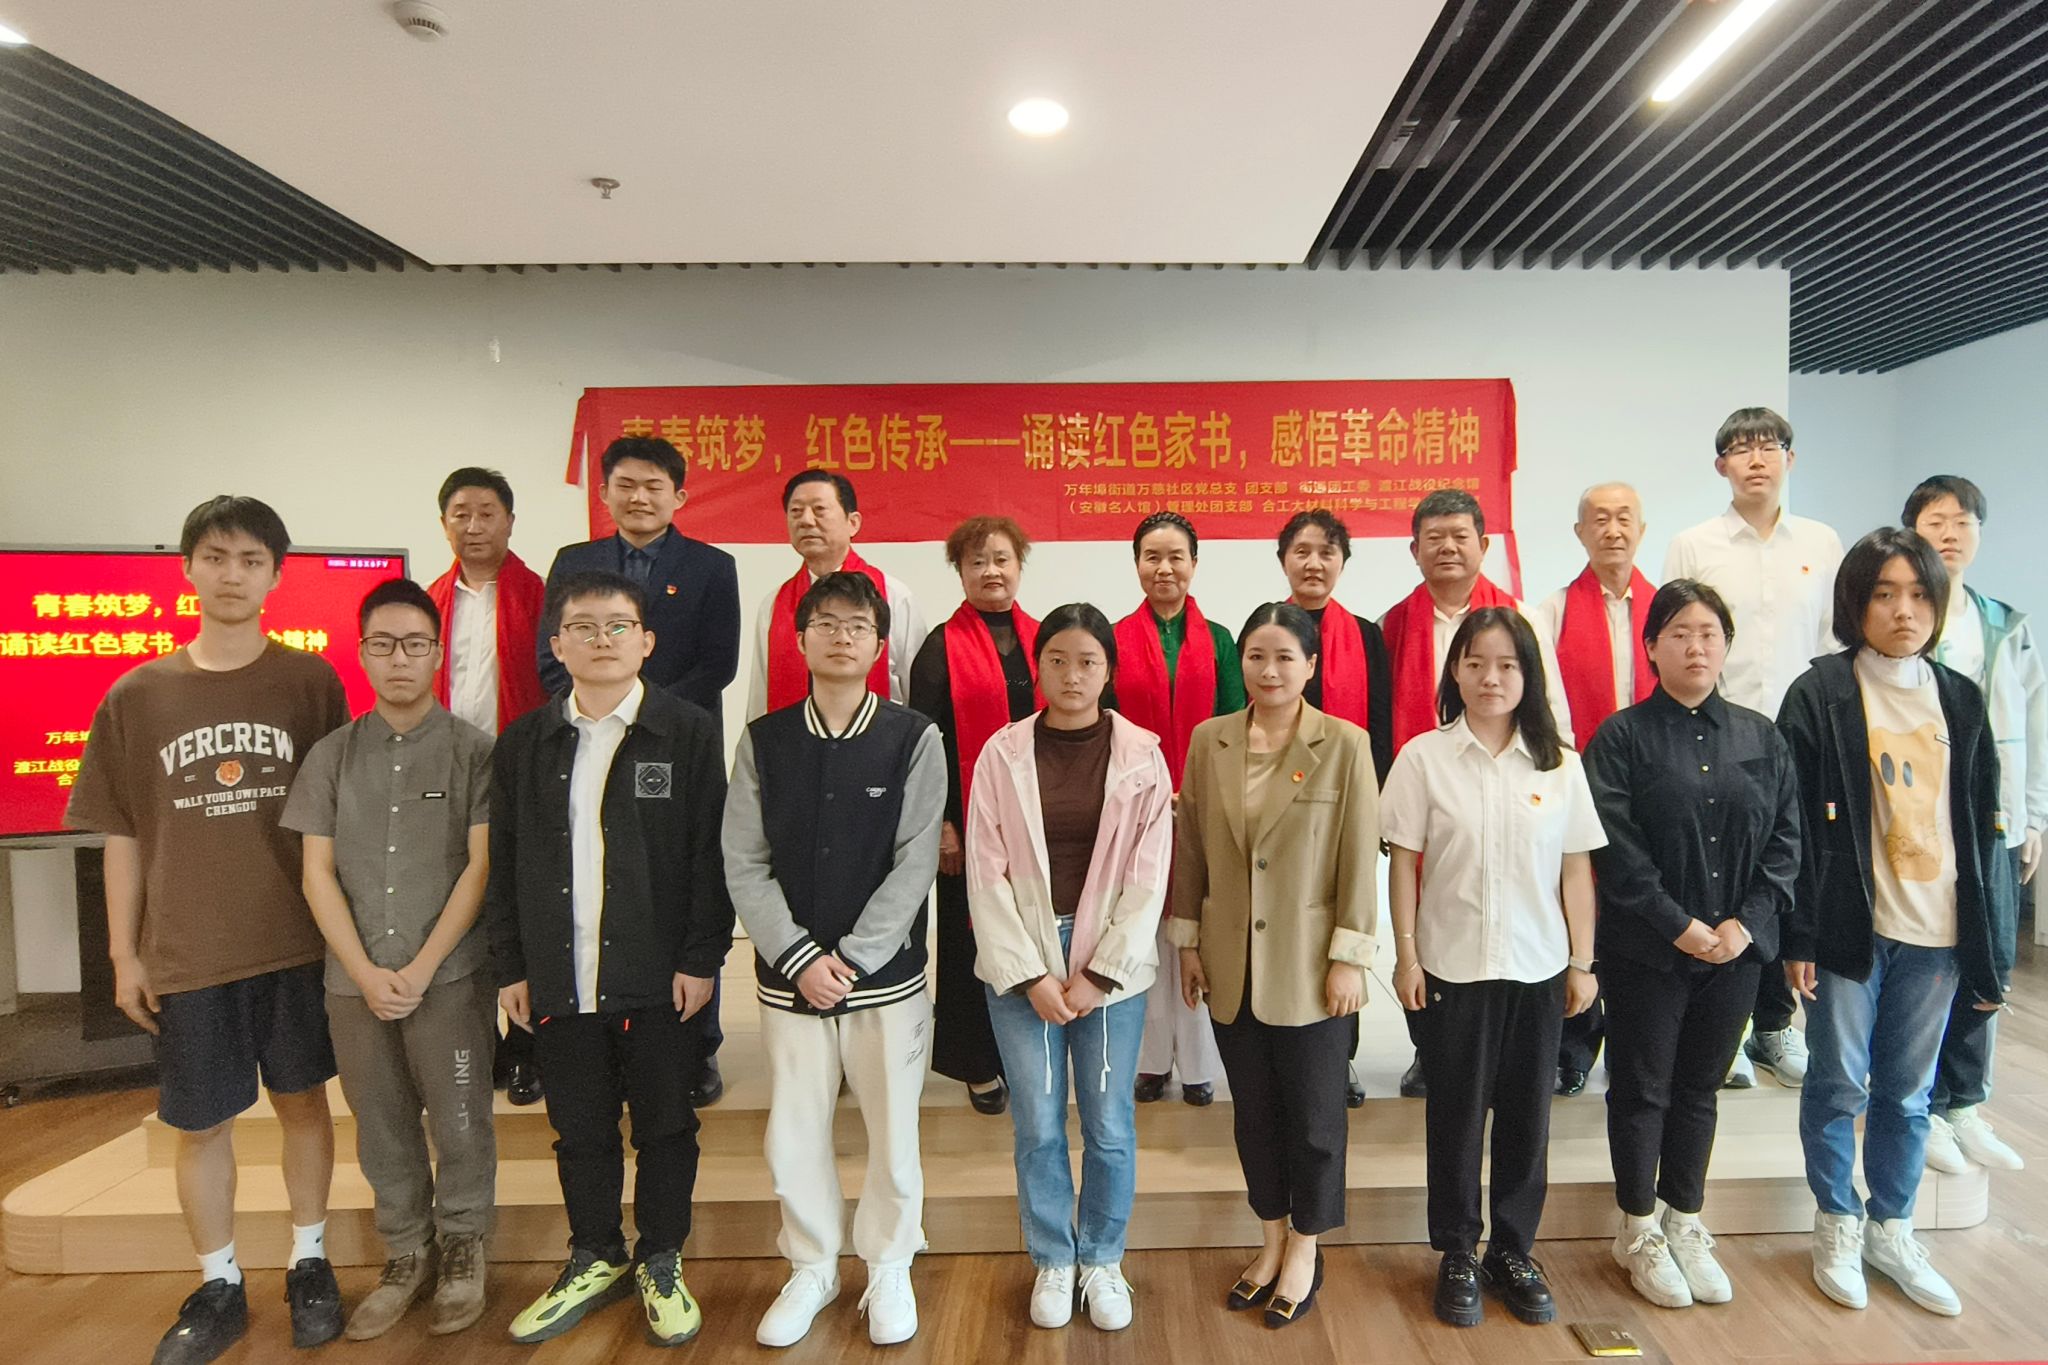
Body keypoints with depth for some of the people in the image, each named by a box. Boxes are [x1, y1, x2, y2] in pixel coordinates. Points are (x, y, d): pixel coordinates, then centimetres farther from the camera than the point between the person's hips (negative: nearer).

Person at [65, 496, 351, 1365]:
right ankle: (219, 1288, 32)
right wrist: (123, 953, 4)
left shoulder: (311, 683, -4)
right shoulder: (136, 695, 1)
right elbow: (124, 835, 5)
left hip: (297, 941, -1)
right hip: (187, 952, 1)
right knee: (199, 1123, 13)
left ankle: (308, 1263, 32)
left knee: (302, 1100, 13)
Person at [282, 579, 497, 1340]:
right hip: (355, 981, 3)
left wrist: (422, 968, -11)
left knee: (459, 1121, 3)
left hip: (450, 976, -3)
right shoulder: (331, 756, 6)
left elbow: (482, 867, -6)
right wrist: (364, 972, -5)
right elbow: (317, 872, 4)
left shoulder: (473, 750, -3)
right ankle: (406, 1254, 30)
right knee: (381, 1128, 12)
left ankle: (463, 1248, 25)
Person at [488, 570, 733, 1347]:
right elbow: (502, 863, 8)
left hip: (659, 977, -3)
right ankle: (596, 1259, 37)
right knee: (579, 1131, 16)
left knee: (664, 1127, 11)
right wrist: (511, 967, 5)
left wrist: (701, 958, -9)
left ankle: (662, 1266, 31)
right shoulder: (523, 743, 6)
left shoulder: (687, 731, -5)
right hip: (559, 980, 3)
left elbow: (709, 855, -6)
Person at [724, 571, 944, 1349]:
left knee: (892, 1128, 8)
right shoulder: (762, 742, 2)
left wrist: (852, 957, -12)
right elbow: (744, 865, -1)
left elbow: (916, 863, -7)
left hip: (887, 972, -1)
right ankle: (811, 1269, 33)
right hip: (789, 975, 2)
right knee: (794, 1131, 10)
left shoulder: (913, 739, -4)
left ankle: (889, 1270, 31)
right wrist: (800, 958, -10)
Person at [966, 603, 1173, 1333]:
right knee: (1037, 1125, 10)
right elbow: (986, 874, -5)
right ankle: (1052, 1261, 33)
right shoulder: (1002, 753, -3)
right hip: (1020, 968, 0)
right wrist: (1029, 975, -10)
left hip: (1112, 966, 0)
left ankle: (1102, 1260, 33)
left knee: (1109, 1125, 9)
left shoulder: (1142, 756, -3)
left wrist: (1098, 973, -10)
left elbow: (1149, 877, -5)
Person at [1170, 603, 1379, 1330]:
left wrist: (1350, 957, -10)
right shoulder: (1208, 740, 0)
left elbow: (1360, 859, -8)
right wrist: (1188, 942, 4)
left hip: (1309, 965, -3)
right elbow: (1189, 848, 4)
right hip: (1230, 964, 3)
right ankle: (1272, 1237, 37)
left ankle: (1305, 1247, 33)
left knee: (1313, 1111, 12)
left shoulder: (1344, 744, -8)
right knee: (1253, 1108, 16)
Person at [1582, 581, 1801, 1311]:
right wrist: (1679, 926, -15)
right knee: (1642, 1088, 8)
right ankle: (1639, 1230, 25)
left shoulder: (1761, 737, 6)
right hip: (1645, 950, -3)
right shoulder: (1620, 737, -7)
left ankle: (1684, 1222, 32)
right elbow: (1616, 849, -13)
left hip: (1737, 947, 4)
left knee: (1700, 1086, 16)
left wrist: (1747, 922, -8)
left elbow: (1785, 839, 3)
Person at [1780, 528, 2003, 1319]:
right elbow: (1797, 824, -9)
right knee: (1838, 1085, 7)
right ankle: (1837, 1227, 25)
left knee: (1909, 1092, 15)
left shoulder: (1959, 699, 8)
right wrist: (1799, 936, -11)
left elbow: (1980, 826, 10)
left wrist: (1981, 940, 6)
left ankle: (1891, 1229, 31)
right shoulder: (1819, 695, -7)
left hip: (1936, 930, 4)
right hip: (1851, 926, -4)